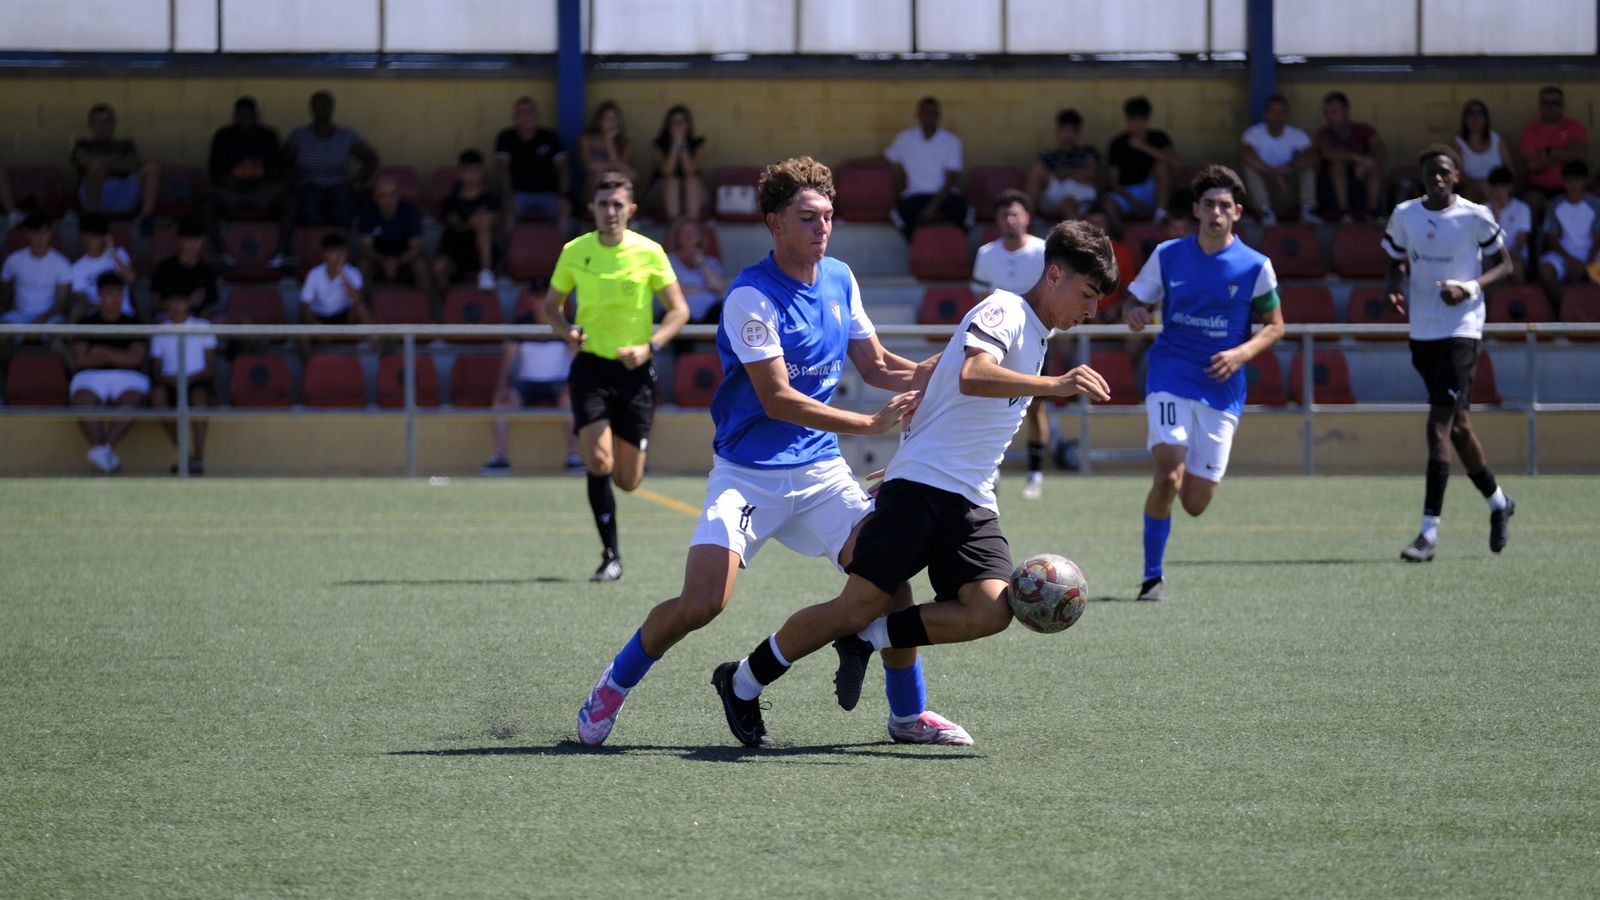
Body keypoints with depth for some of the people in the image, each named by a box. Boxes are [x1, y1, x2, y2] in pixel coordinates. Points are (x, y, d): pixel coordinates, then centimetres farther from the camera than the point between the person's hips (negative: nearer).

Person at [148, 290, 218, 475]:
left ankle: (199, 458, -42)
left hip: (197, 381, -2)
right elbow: (156, 369, 10)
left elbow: (211, 367, 3)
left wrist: (190, 378, -17)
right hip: (170, 383, 2)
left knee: (199, 395, -37)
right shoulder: (160, 332, 15)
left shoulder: (202, 327, 9)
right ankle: (185, 454, -26)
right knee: (157, 393, -33)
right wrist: (168, 379, -14)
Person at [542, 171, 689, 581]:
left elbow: (679, 310, 1)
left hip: (634, 370, 0)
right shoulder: (574, 252, -1)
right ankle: (610, 555, -7)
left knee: (627, 481, 3)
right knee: (598, 463, -18)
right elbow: (551, 305, 13)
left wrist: (649, 347, -15)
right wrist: (568, 331, -9)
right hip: (590, 367, 0)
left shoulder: (649, 253, -5)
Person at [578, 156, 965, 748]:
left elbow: (876, 366, 15)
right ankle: (614, 686, 9)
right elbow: (777, 399, -22)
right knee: (702, 603, -17)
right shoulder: (751, 296, -17)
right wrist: (870, 423, -25)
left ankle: (908, 713, 7)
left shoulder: (839, 279, 5)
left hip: (819, 470, 6)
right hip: (748, 473, -6)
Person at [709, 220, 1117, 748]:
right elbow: (972, 376, -29)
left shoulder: (1035, 337, 21)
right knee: (860, 605, -11)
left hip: (973, 504, 8)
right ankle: (741, 682, 9)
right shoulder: (1003, 311, -8)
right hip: (922, 486, -8)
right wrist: (1055, 385, -39)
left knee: (991, 610, -17)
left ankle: (865, 640, -1)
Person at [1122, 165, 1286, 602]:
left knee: (1195, 503, 1)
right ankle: (1152, 576, -7)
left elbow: (1274, 324, 7)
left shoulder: (1255, 266, -1)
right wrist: (1133, 314, -15)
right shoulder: (1168, 255, 1)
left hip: (1221, 387, 1)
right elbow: (1134, 301, 10)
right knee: (1168, 477, -21)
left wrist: (1241, 353, -12)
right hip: (1170, 378, -1)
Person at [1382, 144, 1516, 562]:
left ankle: (1429, 532, -15)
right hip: (1421, 331, 6)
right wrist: (1395, 289, -5)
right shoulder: (1404, 215, 5)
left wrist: (1471, 287, -17)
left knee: (1440, 425, -14)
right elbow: (1397, 262, 17)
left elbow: (1505, 265, 1)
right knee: (1456, 425, 16)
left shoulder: (1475, 217, -8)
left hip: (1461, 329, -6)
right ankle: (1498, 502, 37)